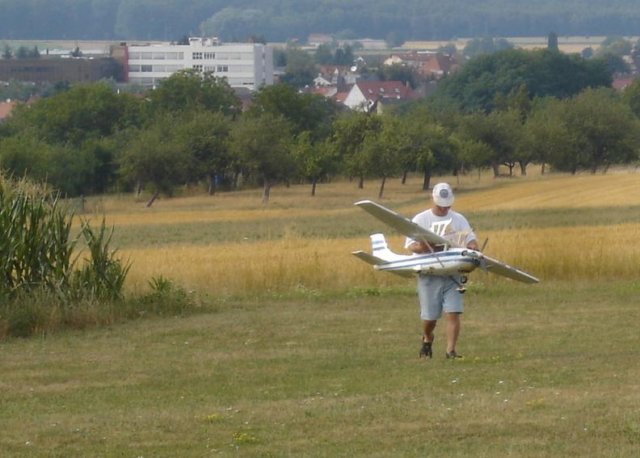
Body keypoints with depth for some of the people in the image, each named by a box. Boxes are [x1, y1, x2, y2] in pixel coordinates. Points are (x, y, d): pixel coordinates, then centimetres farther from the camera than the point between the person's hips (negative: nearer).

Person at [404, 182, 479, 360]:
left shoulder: (459, 220, 11)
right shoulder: (421, 220, 5)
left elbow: (470, 239, 7)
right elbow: (410, 245, 0)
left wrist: (473, 248, -17)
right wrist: (422, 247, -23)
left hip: (452, 274, 1)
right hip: (429, 274, -1)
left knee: (452, 313, -11)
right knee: (429, 316, 1)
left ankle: (450, 350, -10)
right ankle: (427, 339, 31)